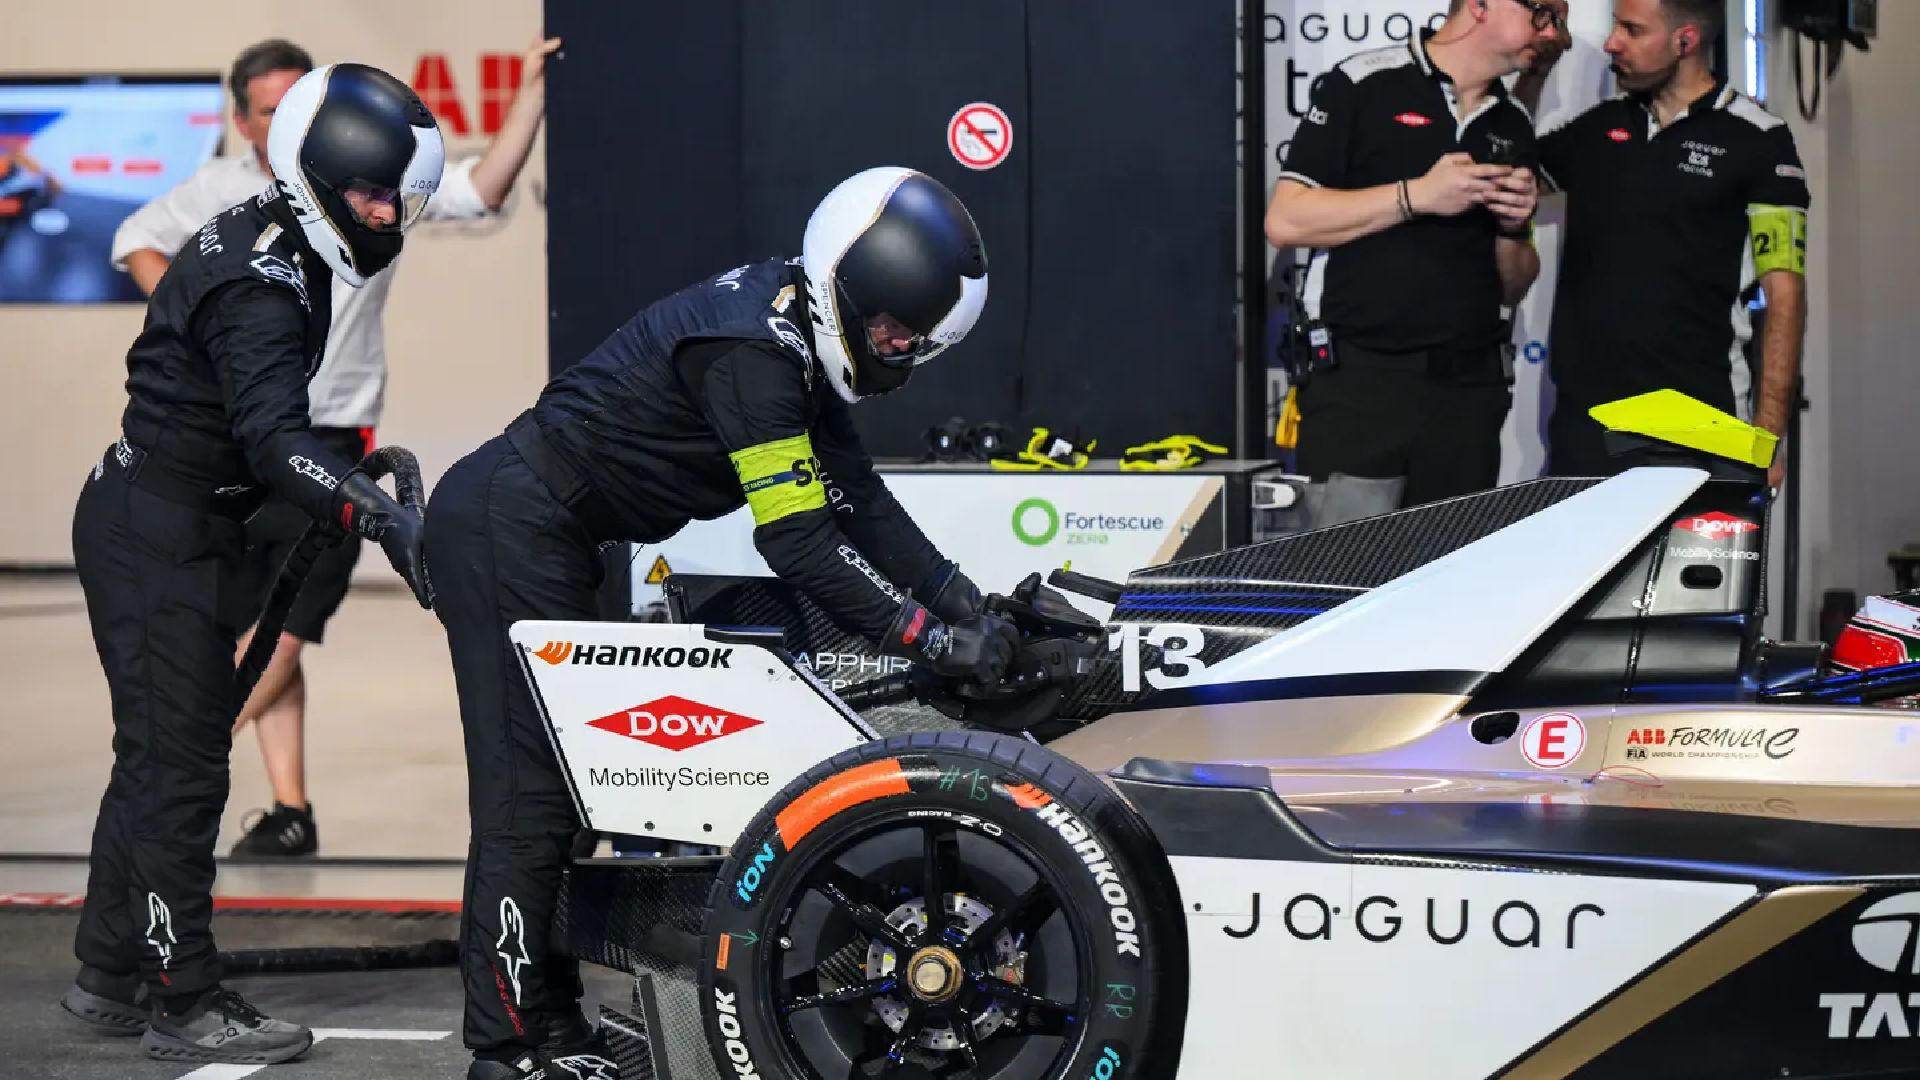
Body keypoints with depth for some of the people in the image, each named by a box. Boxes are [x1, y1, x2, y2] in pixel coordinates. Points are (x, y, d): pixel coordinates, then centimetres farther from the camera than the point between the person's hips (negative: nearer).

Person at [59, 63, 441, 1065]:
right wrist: (379, 514, -45)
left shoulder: (266, 243, 9)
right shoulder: (262, 286, -23)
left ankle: (110, 975, 26)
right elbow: (273, 439, -35)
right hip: (159, 537, -11)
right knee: (180, 767, -7)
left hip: (164, 526, 11)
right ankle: (184, 1003, -2)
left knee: (155, 756, 17)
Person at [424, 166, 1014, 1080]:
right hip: (509, 526, -11)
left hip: (541, 528, 11)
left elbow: (856, 500, 7)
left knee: (571, 775, 13)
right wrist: (931, 639, -22)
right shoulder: (755, 348, -23)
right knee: (531, 790, -10)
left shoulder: (794, 330, 8)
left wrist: (970, 605, -1)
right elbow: (798, 541, -26)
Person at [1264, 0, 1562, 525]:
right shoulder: (1362, 86, -3)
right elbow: (1285, 221, -10)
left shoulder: (1513, 126, 16)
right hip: (1362, 381, -5)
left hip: (1470, 386, 6)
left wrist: (1513, 227, -1)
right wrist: (1417, 196, -13)